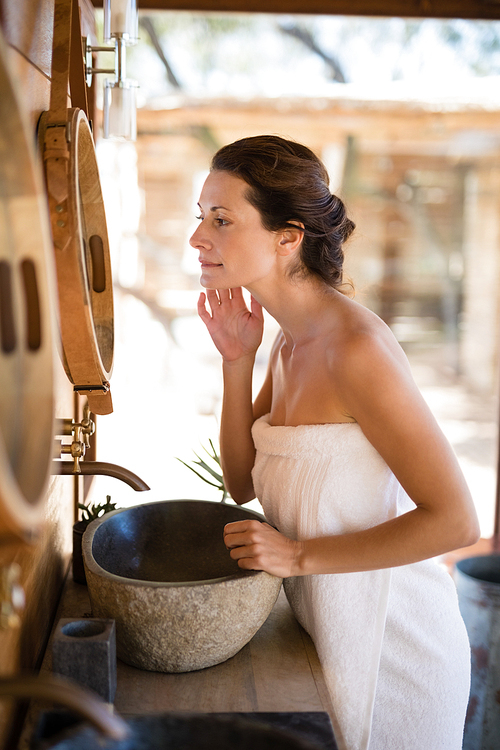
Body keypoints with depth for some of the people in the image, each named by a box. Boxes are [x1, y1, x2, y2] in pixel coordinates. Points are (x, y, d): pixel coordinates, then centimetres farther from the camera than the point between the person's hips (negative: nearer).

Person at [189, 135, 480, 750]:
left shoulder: (355, 347, -26)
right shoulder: (291, 340, 0)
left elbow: (455, 521, -27)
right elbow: (243, 483, 4)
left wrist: (298, 555, -24)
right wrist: (237, 362, -7)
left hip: (389, 641, -7)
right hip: (326, 625, 8)